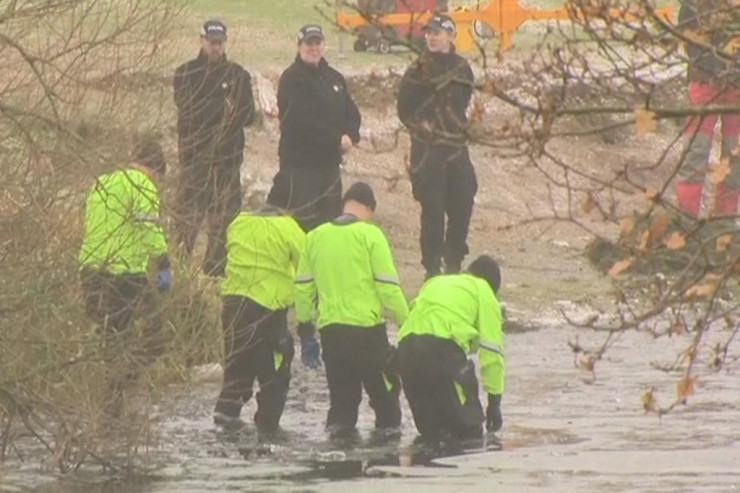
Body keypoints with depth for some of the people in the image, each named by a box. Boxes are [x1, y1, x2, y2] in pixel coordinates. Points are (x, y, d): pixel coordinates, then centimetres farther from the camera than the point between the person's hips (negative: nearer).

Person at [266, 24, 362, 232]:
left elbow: (352, 113, 13)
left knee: (331, 217, 10)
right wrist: (337, 139, -17)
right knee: (303, 223, -10)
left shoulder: (334, 78, 15)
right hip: (300, 162, -7)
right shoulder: (292, 79, -8)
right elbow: (302, 121, -18)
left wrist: (350, 136, -10)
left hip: (330, 162, 7)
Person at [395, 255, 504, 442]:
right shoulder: (483, 292, 20)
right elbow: (491, 351, 13)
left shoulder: (435, 282, 38)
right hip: (442, 348, -6)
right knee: (468, 431, 5)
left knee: (430, 430, 20)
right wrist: (494, 400, 17)